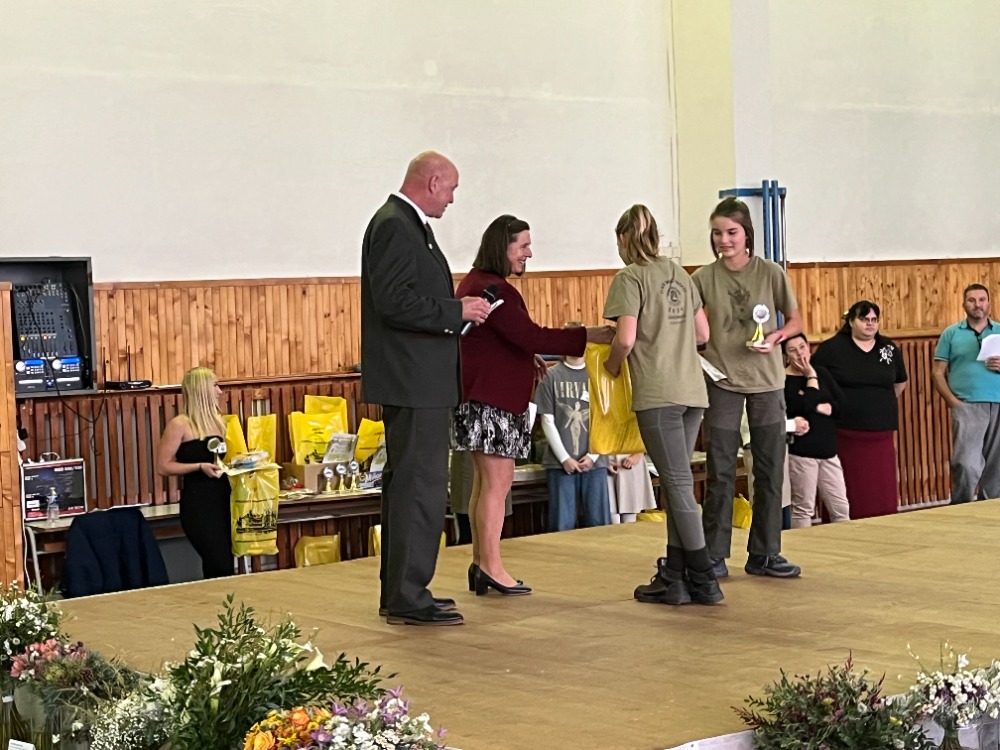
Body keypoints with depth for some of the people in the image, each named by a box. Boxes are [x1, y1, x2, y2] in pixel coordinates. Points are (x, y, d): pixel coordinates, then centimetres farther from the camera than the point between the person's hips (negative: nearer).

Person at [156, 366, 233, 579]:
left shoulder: (217, 421, 13)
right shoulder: (180, 424, -7)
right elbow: (163, 466, -10)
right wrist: (200, 467, -20)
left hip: (222, 500, 7)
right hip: (197, 505, -7)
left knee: (220, 569, 6)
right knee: (222, 569, -14)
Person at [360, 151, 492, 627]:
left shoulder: (405, 224, 18)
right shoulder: (395, 227, -15)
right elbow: (395, 302, -23)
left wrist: (457, 311, 13)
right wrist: (457, 311, -16)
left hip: (417, 381, 11)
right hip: (412, 381, -11)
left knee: (406, 483, 15)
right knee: (421, 486, -9)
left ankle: (400, 591, 23)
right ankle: (408, 599, -6)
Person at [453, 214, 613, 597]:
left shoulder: (475, 282, 16)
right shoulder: (494, 289, -18)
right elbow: (531, 335, -25)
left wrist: (526, 358, 17)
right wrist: (590, 335, -24)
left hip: (483, 396, 11)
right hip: (491, 400, -11)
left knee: (485, 482, 13)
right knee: (498, 481, -7)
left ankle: (481, 563, 18)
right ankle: (491, 567, -3)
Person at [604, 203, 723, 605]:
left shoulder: (630, 277, -5)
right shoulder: (680, 275, 16)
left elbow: (626, 338, -14)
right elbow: (702, 334, 17)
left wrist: (612, 365, 3)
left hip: (657, 394, -7)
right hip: (692, 391, 7)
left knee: (678, 483, -4)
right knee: (677, 482, 12)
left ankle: (704, 582, -3)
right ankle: (674, 577, 16)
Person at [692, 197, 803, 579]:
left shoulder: (771, 273, -3)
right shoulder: (704, 278, -3)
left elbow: (795, 320, 5)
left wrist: (776, 337, -13)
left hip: (766, 381, 1)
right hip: (722, 380, -1)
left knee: (770, 470, 7)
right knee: (720, 473, 0)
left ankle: (764, 554, 17)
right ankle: (714, 556, 8)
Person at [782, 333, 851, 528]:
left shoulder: (822, 373, 13)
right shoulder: (783, 380, -7)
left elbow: (841, 404, 5)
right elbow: (805, 406, -20)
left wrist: (816, 408, -10)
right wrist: (811, 377, -10)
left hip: (828, 450, 6)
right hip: (800, 452, -6)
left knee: (841, 508, 4)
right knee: (804, 508, -2)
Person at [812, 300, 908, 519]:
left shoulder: (890, 349, 11)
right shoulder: (832, 348, -2)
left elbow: (900, 382, 25)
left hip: (881, 435, 4)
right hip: (845, 436, -4)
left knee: (883, 494, 3)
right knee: (852, 496, -4)